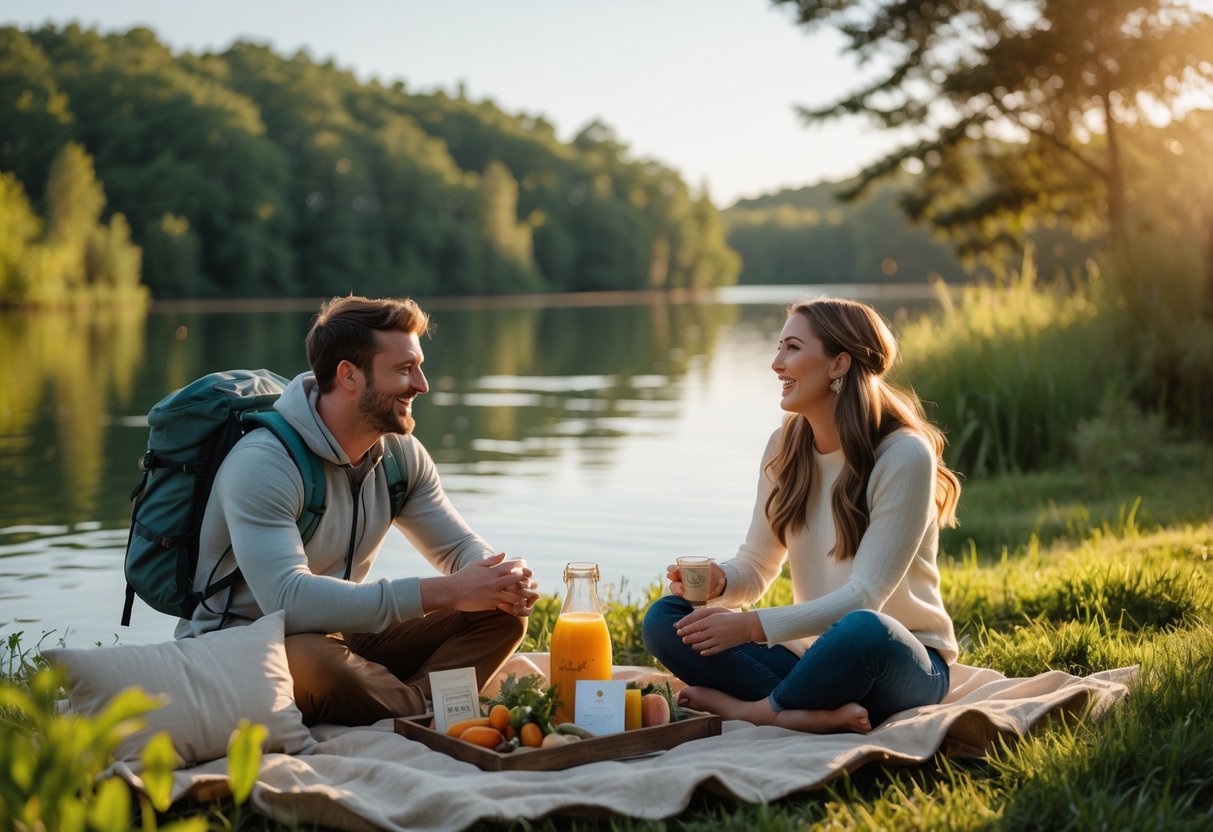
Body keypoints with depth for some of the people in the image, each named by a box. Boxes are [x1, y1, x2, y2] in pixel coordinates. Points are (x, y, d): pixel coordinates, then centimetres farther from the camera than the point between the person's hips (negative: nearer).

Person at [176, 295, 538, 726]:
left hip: (342, 638, 7)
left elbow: (460, 547, 10)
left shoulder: (400, 452, 1)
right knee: (313, 658, -41)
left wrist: (503, 579, -17)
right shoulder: (262, 464, -23)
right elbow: (288, 600, -35)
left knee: (500, 616, -7)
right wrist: (443, 592, -36)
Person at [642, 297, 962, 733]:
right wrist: (719, 581, -15)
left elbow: (864, 596, -21)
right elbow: (755, 567, 8)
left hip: (904, 663, -6)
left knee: (865, 630, -41)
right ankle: (815, 715, -28)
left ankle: (751, 708, -18)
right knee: (664, 618, -13)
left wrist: (755, 625, -28)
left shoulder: (904, 456, -16)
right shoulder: (784, 448, 3)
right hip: (813, 654, 6)